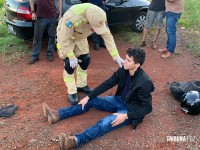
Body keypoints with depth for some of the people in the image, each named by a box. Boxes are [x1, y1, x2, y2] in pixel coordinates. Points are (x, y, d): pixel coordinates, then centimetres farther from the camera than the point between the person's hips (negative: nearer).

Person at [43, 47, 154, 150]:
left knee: (106, 123, -31)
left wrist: (126, 116, -30)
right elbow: (107, 84, -3)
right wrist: (88, 97, -5)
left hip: (131, 110, -7)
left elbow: (147, 108, -22)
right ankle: (58, 115, -6)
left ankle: (76, 140, -49)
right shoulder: (123, 70, -9)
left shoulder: (145, 82, -28)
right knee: (91, 100, -1)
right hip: (119, 101, 7)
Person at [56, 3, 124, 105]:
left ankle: (81, 85, 22)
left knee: (85, 59, 3)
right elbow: (64, 39, -33)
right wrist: (72, 57, -27)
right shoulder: (72, 17, -44)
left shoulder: (100, 17, -28)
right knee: (70, 63, -13)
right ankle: (72, 92, 1)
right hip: (65, 36, -5)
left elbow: (108, 36, -22)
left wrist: (116, 57, -25)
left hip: (80, 36, 5)